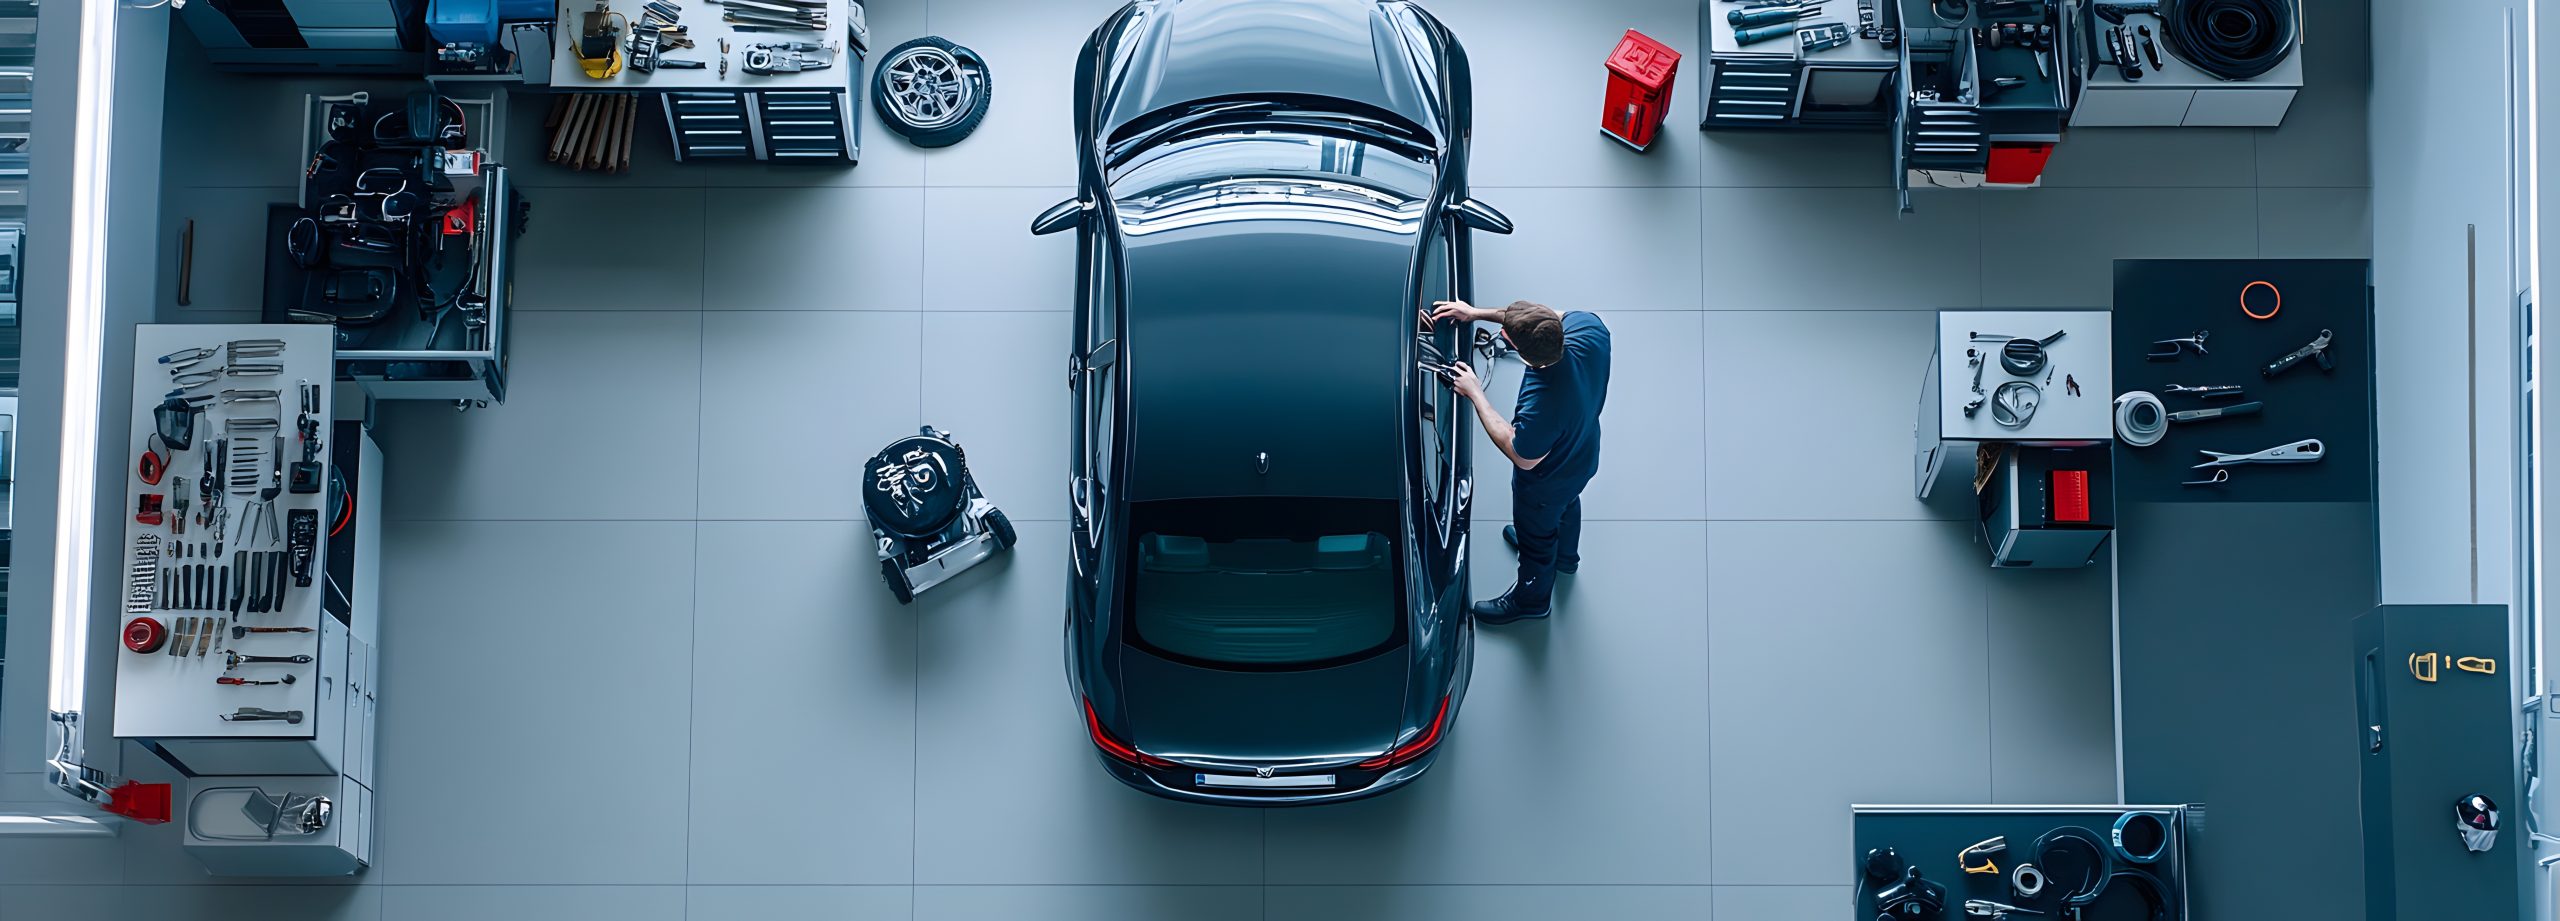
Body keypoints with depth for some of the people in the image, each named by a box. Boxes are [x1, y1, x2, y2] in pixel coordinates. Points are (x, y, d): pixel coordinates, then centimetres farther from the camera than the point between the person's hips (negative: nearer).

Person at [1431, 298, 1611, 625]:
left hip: (1545, 484, -6)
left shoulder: (1541, 407, -49)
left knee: (1535, 539, 27)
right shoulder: (1588, 326, -35)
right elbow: (1553, 320, -11)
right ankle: (1565, 556, 69)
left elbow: (1523, 458, -27)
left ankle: (1532, 599, 57)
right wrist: (1479, 313, -13)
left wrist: (1475, 393, -23)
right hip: (1582, 457, 6)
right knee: (1567, 505, 38)